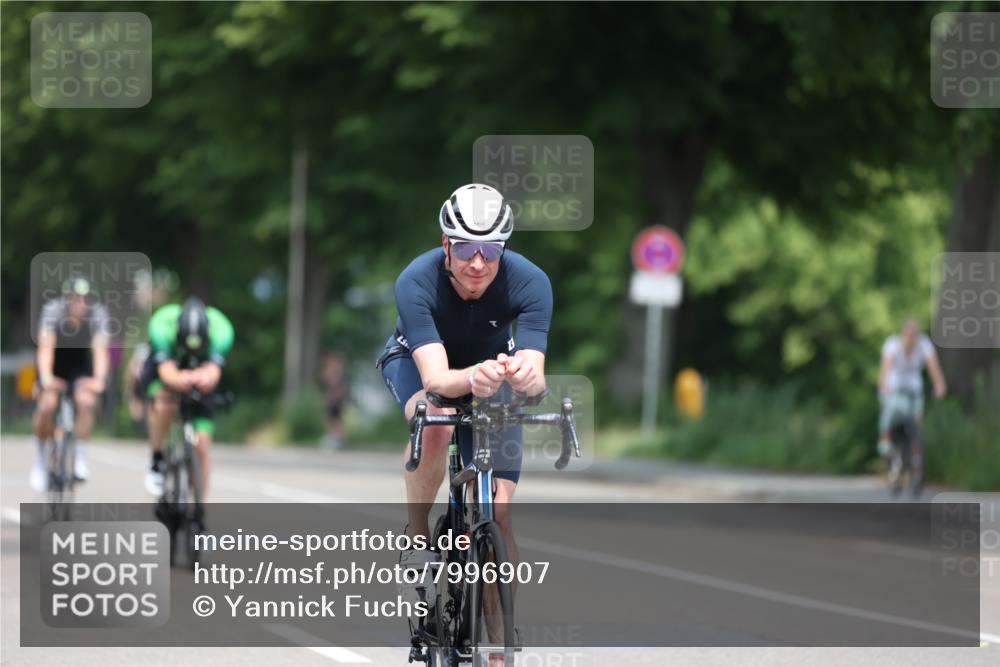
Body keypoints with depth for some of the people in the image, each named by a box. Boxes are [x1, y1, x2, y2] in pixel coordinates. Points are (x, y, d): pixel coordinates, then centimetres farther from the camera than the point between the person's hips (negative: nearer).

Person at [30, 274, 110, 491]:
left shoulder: (98, 314, -27)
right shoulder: (52, 310, -29)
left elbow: (100, 349, -35)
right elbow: (45, 347, -37)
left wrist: (99, 379, -52)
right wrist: (46, 378, -52)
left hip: (80, 362, 1)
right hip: (54, 361, -1)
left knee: (87, 402, -25)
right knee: (46, 406, -21)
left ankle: (80, 458, -9)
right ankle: (40, 459, 2)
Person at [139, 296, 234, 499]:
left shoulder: (221, 329, -33)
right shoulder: (162, 325, -35)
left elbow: (214, 369, -44)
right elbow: (166, 369, -44)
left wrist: (204, 377, -68)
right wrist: (178, 380, -67)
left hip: (200, 381, 1)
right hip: (160, 371, -1)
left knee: (202, 444, -10)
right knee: (164, 404, -36)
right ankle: (157, 460, -13)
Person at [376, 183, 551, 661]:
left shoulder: (529, 282, -32)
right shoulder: (417, 282, -36)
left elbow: (536, 378, -40)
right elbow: (435, 378, -45)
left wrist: (523, 374, -63)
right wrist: (471, 379, -66)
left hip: (492, 368, 2)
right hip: (417, 361, -2)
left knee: (499, 513, -11)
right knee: (435, 423, -38)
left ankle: (498, 647, -2)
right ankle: (416, 536, -14)